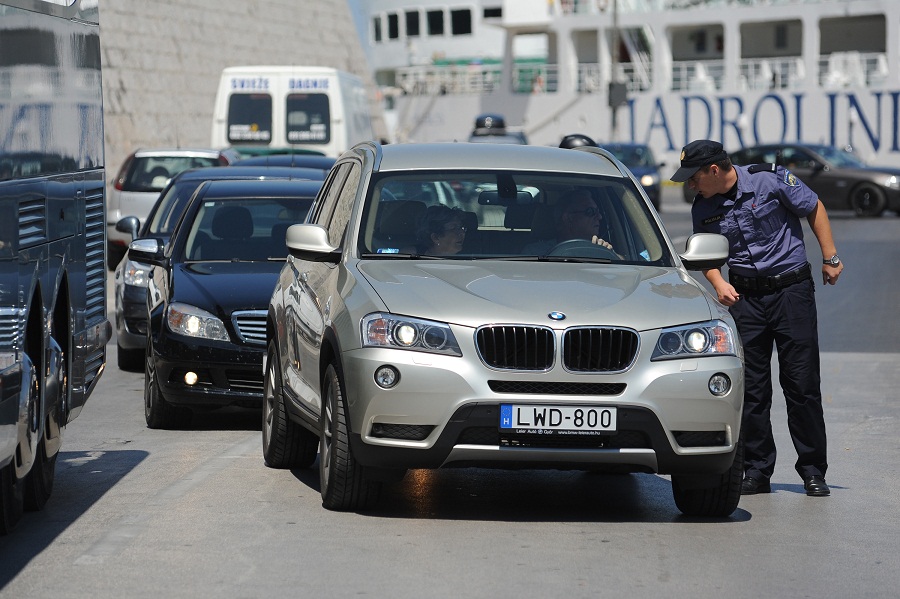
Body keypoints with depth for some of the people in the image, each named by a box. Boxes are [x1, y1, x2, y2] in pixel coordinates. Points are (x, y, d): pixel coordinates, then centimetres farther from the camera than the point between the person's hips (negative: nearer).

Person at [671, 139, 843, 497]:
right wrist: (718, 282, -4)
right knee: (751, 387, 1)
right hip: (745, 295, 4)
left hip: (792, 289, -4)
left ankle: (813, 471, 4)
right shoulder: (703, 209, 3)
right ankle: (756, 471, 8)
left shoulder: (771, 180, -10)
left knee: (802, 383, -3)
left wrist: (830, 258, -1)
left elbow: (814, 209, 1)